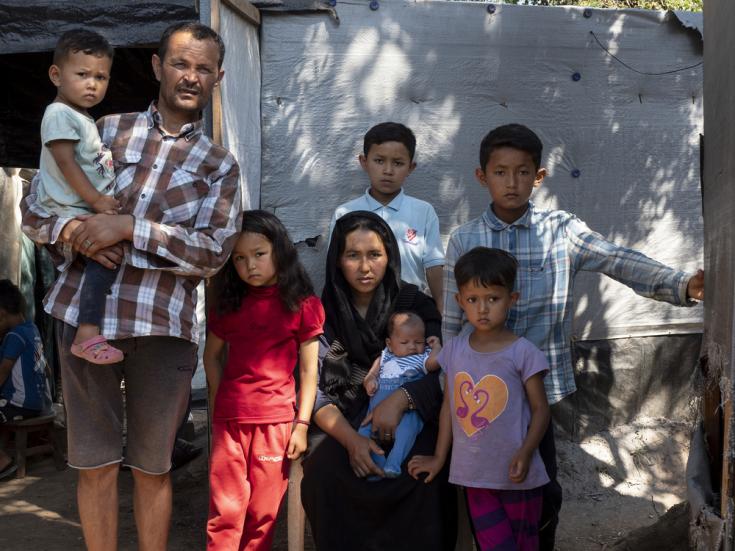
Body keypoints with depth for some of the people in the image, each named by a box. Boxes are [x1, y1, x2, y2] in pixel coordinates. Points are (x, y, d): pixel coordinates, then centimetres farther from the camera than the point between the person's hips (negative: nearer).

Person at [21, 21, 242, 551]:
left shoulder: (219, 165, 9)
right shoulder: (107, 129, 11)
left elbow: (212, 252, -6)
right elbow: (35, 207, 9)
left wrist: (128, 227, -16)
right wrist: (75, 231, -12)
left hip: (164, 326, 0)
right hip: (84, 314, 1)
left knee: (152, 468, 10)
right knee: (96, 465, 8)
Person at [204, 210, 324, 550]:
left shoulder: (302, 305, -2)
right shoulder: (230, 305, 10)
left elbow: (309, 371, 0)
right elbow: (211, 355, 17)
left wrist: (302, 424, -5)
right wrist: (222, 401, 6)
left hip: (277, 422, -2)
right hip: (228, 421, 3)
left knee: (262, 514, 5)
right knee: (225, 512, 2)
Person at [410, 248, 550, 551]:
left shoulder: (522, 352, -10)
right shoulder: (454, 350, 2)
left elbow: (540, 409, -6)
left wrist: (525, 452, -20)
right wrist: (439, 457, 13)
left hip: (516, 475, -3)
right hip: (474, 476, 3)